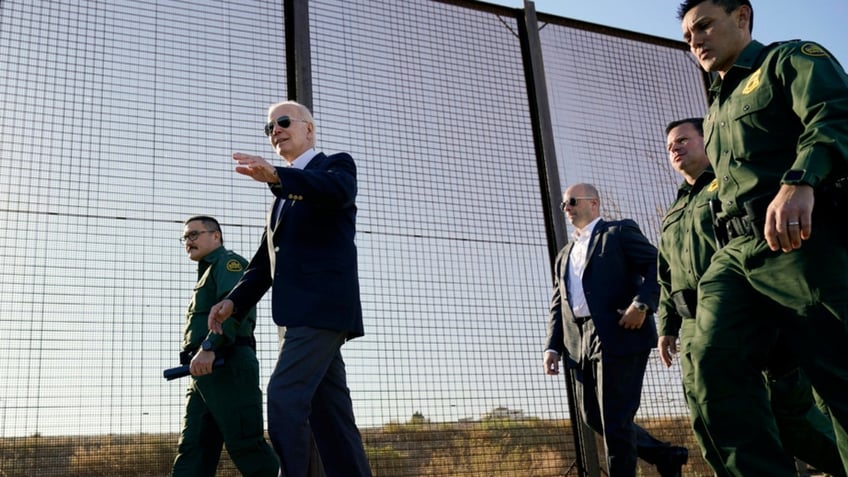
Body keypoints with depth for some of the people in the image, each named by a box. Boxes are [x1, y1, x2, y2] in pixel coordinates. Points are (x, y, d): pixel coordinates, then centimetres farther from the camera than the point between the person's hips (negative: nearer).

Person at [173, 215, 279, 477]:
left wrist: (209, 347, -29)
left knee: (246, 446, -13)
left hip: (228, 366, -9)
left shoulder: (229, 262, 4)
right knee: (192, 452, -2)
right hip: (204, 371, 9)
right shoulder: (207, 274, 33)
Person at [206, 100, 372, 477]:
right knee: (329, 412, 6)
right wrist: (234, 301, 6)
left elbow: (337, 191, -22)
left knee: (285, 397, -18)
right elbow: (265, 262, 22)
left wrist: (276, 176, -37)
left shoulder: (337, 165, 4)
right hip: (302, 311, 8)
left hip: (323, 305, -8)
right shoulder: (283, 197, 27)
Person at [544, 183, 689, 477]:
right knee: (594, 417, 9)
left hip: (620, 336, -7)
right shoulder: (564, 255, 26)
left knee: (615, 420, -7)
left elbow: (659, 266, -5)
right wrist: (553, 346, 6)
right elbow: (558, 305, 20)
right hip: (582, 344, 8)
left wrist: (641, 304, -20)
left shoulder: (620, 232, 7)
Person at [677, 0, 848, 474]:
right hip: (736, 252, 7)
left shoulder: (792, 59, 7)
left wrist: (800, 182, -34)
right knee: (716, 359, -15)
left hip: (805, 237, -6)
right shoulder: (717, 112, 29)